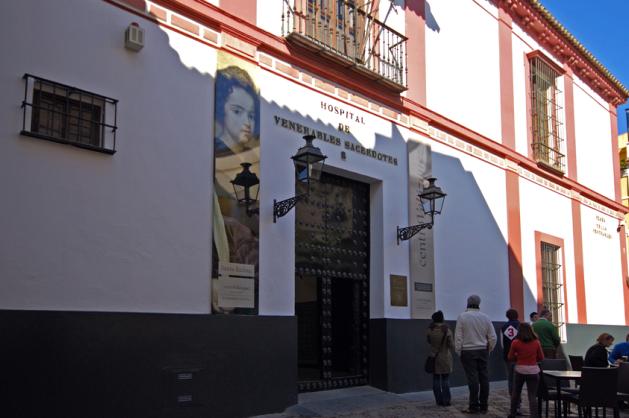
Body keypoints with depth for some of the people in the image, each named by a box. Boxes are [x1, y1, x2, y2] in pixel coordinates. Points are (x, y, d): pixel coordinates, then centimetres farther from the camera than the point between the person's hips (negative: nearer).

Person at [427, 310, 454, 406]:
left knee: (436, 379, 8)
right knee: (445, 379, 6)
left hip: (434, 357, 1)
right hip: (445, 357, -1)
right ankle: (446, 401, 4)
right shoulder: (447, 330, -13)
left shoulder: (430, 330, -8)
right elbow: (451, 345, -11)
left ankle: (439, 400, 9)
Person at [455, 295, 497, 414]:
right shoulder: (485, 317, 1)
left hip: (468, 351, -3)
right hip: (483, 351, 3)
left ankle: (474, 406, 0)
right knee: (484, 378, 7)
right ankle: (483, 406, 12)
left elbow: (458, 337, -8)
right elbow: (493, 337, 3)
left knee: (473, 378, -2)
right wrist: (488, 350, 16)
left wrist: (458, 351, 2)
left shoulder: (462, 317, -8)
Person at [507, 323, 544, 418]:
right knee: (532, 396, 1)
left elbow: (510, 358, 1)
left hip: (520, 370, 0)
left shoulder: (515, 343, -6)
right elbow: (541, 357, 9)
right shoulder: (536, 342, -1)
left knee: (516, 393, 16)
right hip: (533, 371, 0)